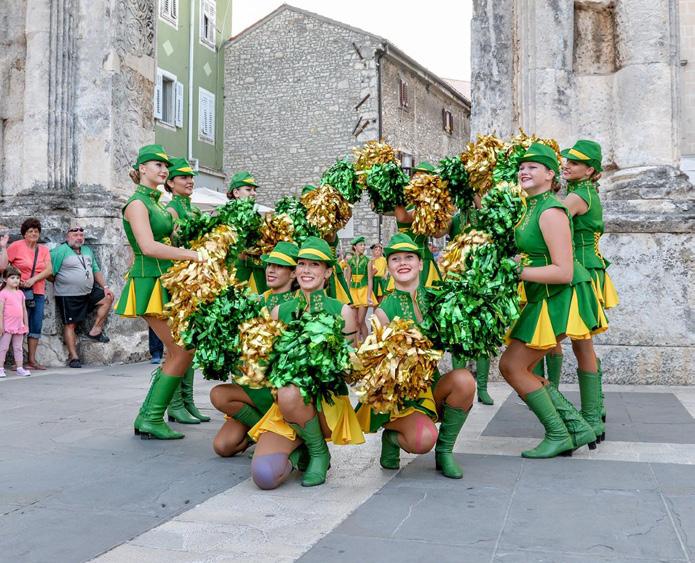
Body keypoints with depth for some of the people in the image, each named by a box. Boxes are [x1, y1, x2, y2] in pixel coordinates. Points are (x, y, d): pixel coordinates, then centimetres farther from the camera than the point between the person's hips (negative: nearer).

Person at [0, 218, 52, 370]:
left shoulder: (43, 250, 11)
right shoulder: (16, 246, -2)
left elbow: (49, 270, -1)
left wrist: (33, 279, -13)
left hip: (39, 293, 5)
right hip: (20, 292, -5)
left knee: (37, 326, 5)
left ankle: (32, 360, 13)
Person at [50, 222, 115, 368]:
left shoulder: (87, 250, 16)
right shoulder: (60, 250, -8)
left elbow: (96, 270, 19)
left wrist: (105, 287, 9)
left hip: (89, 292, 7)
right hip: (68, 296, -7)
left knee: (108, 298, -2)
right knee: (70, 324, -4)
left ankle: (95, 330, 2)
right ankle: (73, 357, 1)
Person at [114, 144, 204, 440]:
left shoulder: (156, 203, 20)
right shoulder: (137, 202, -8)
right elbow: (148, 246, -22)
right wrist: (196, 256, -23)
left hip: (166, 281, 9)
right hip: (151, 282, -9)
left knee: (178, 351, 7)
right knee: (183, 350, -11)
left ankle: (146, 417, 13)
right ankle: (152, 420, -3)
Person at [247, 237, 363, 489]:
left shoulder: (342, 311, 0)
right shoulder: (280, 311, 8)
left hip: (327, 399, -2)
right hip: (284, 402, 2)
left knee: (289, 394, -38)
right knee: (265, 476, -22)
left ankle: (319, 452, -8)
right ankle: (299, 444, 12)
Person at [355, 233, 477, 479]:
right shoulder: (384, 310, -7)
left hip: (432, 385, 3)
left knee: (464, 380, -29)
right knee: (423, 439, -30)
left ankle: (445, 450, -6)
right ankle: (392, 436, 8)